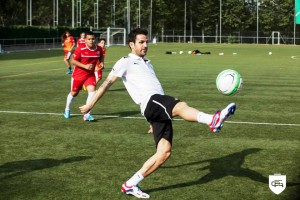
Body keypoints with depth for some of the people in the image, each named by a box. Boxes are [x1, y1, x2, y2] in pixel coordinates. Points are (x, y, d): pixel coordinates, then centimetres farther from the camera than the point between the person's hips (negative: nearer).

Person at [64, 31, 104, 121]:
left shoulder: (99, 49, -7)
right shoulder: (80, 49, -19)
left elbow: (101, 57, 15)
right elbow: (74, 61, -15)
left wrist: (101, 63, -6)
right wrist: (85, 66, -25)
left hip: (90, 75, 2)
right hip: (78, 75, -2)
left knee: (92, 91, -19)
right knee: (74, 93, 15)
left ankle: (87, 114, -11)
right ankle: (67, 110, 42)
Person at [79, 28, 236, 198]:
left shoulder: (147, 63, 33)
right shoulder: (126, 62, 9)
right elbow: (107, 83, 8)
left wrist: (154, 123, 36)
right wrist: (91, 105, 7)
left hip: (161, 110, 7)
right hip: (150, 102, -7)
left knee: (164, 152, -5)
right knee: (181, 106, -35)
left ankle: (130, 185, 2)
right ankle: (213, 120, -65)